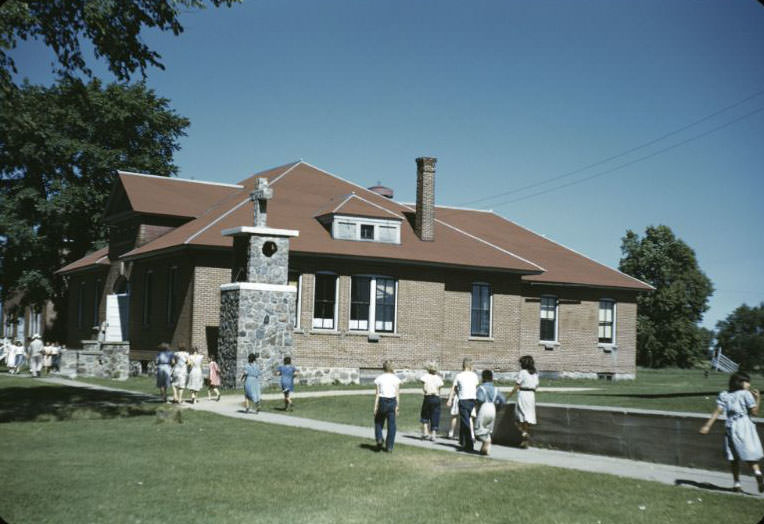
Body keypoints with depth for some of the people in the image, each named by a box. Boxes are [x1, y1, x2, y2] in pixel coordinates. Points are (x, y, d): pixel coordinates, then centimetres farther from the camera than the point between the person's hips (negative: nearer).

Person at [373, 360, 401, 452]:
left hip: (382, 401, -1)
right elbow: (397, 394, -2)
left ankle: (379, 439, 2)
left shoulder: (379, 378, -2)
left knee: (378, 421, 21)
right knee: (391, 425, 7)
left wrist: (375, 406, -2)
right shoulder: (395, 378, 0)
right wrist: (397, 406, 4)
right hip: (392, 401, 1)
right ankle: (389, 447, 7)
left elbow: (377, 394, -4)